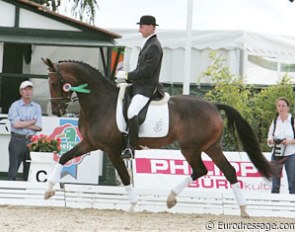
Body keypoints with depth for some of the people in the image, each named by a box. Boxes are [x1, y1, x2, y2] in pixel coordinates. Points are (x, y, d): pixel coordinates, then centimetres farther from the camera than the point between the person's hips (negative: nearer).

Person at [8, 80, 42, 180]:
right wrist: (32, 122, -3)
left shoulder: (37, 107, 11)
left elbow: (38, 127, 1)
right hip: (17, 140, -3)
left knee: (29, 172, 2)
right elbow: (16, 124, -12)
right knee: (13, 171, -6)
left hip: (31, 141, 3)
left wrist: (22, 124, -6)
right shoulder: (15, 106, 1)